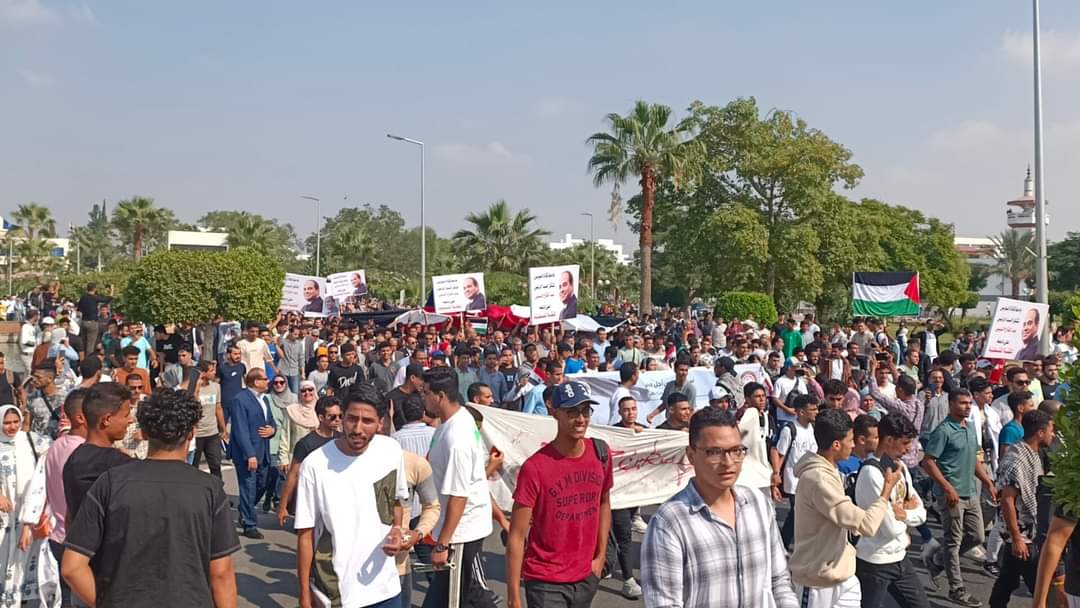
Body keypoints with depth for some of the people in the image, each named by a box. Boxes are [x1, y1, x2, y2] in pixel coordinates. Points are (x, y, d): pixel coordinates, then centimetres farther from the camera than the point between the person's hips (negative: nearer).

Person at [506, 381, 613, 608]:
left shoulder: (601, 454, -2)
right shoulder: (535, 467, -18)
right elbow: (517, 536, -14)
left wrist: (600, 556, 9)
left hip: (586, 577, 5)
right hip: (545, 582, -5)